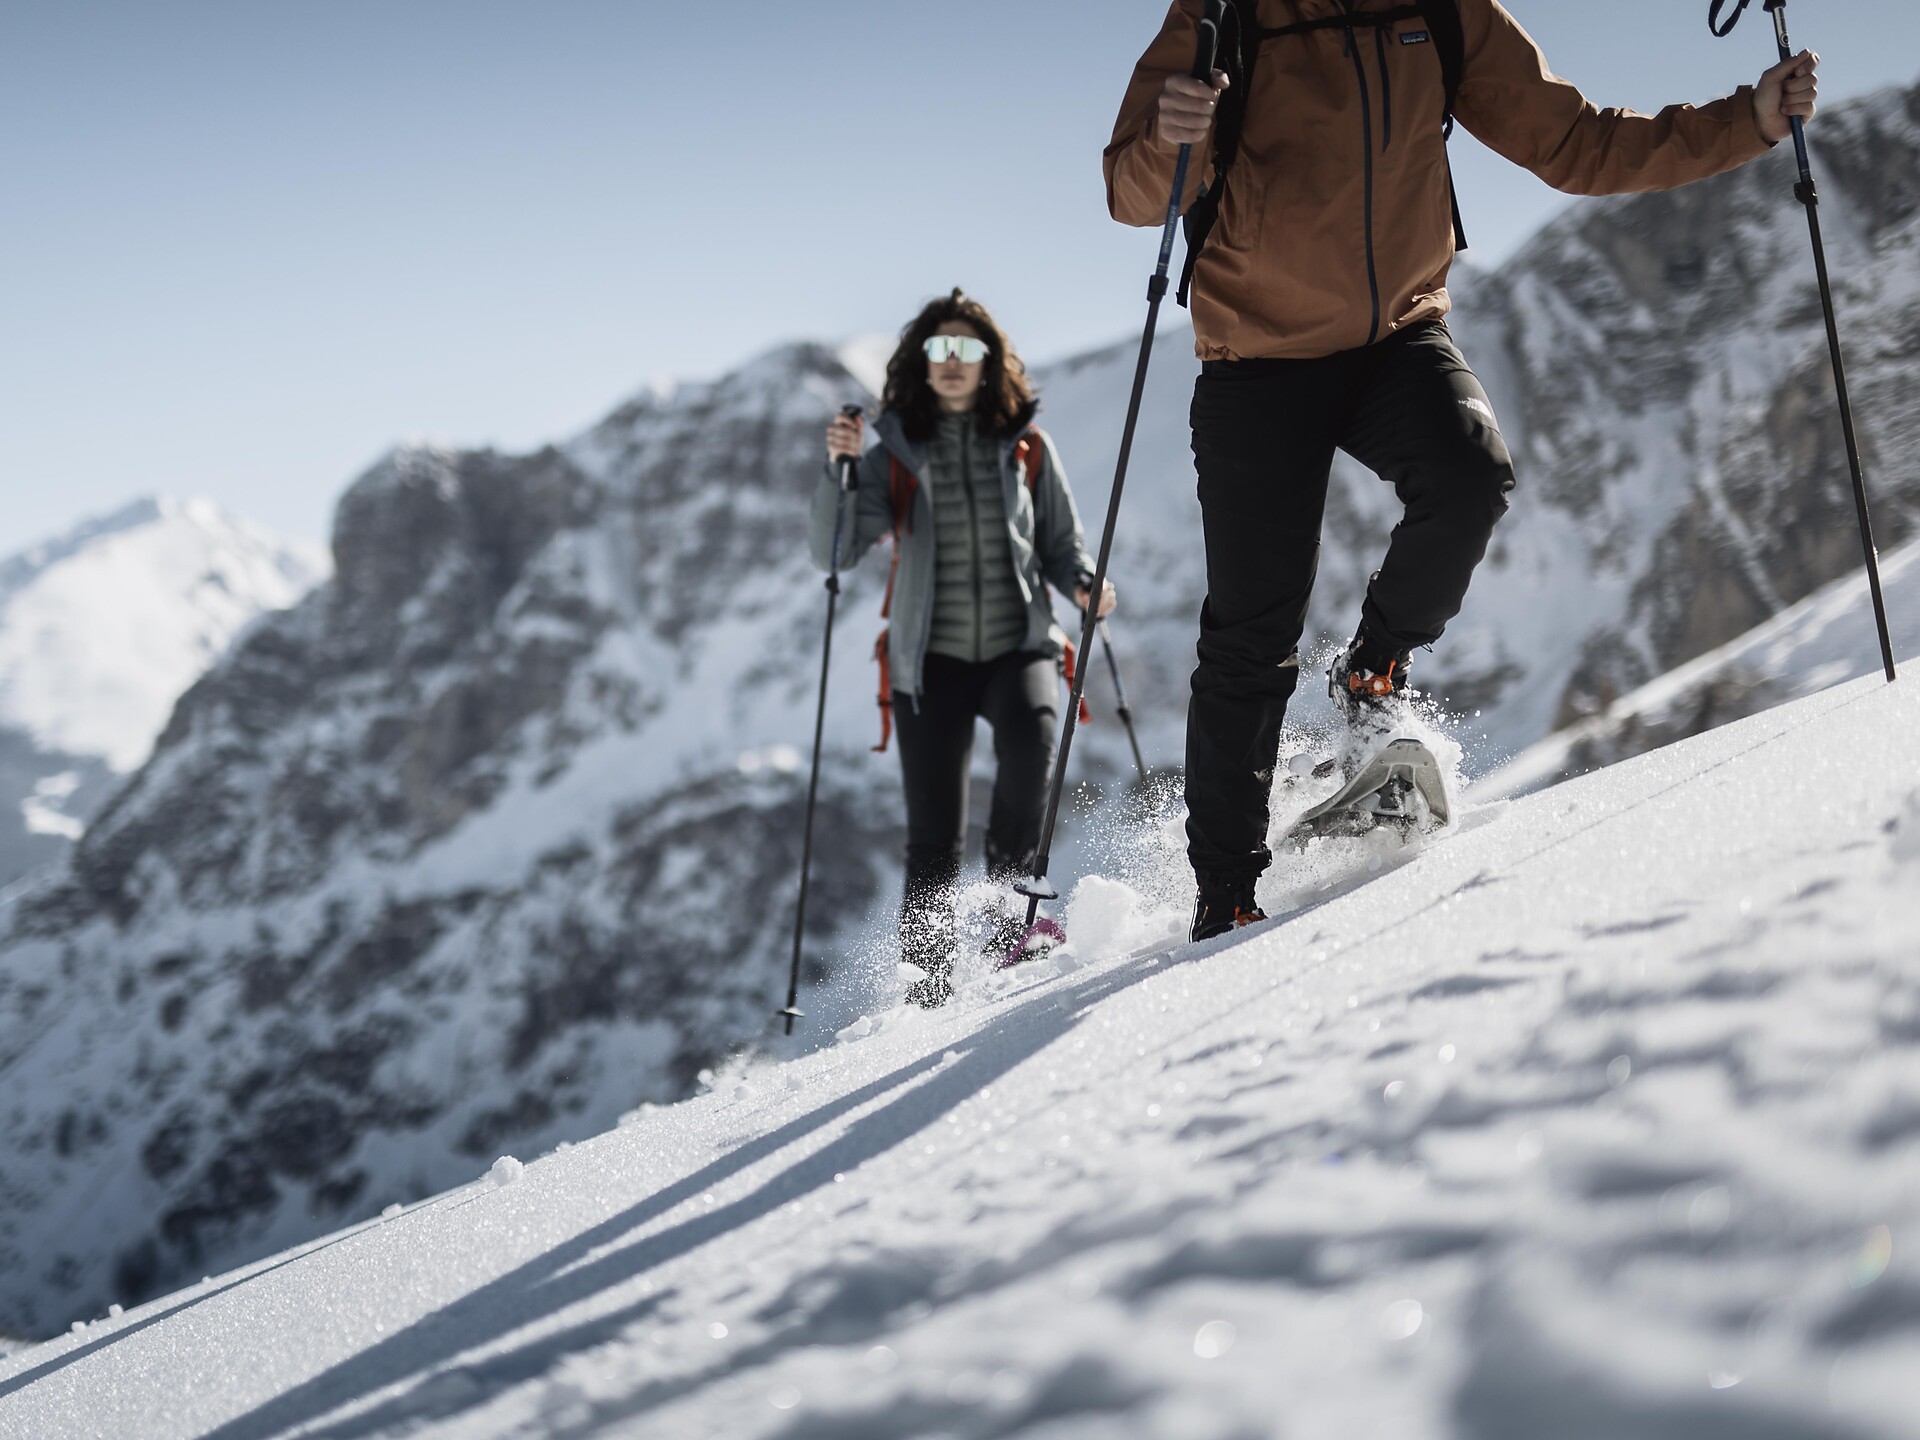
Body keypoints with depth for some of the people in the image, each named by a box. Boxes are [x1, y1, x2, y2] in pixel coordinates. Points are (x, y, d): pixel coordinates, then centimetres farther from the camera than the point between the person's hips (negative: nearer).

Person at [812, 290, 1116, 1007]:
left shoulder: (1026, 446, 5)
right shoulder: (893, 455, 2)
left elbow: (1062, 543, 12)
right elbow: (834, 553, -7)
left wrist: (1083, 583, -9)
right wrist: (838, 470, -21)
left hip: (1019, 644, 0)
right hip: (932, 657, 0)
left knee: (1029, 737, -32)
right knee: (933, 840, -2)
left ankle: (1011, 889, -11)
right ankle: (927, 987, 11)